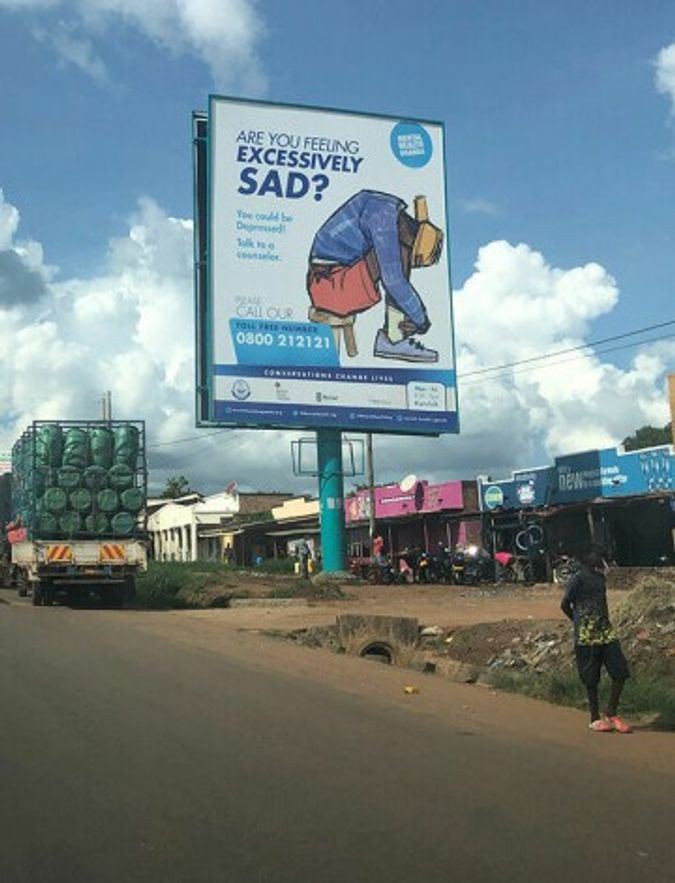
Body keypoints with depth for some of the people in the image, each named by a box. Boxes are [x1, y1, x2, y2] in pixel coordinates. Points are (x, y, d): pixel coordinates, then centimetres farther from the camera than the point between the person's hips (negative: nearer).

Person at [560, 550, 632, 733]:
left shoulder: (600, 578, 12)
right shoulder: (578, 579, -10)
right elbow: (565, 605, -7)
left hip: (605, 631, 7)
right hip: (586, 635, -7)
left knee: (620, 672, 0)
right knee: (591, 678, 1)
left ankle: (611, 714, 13)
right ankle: (595, 718, 13)